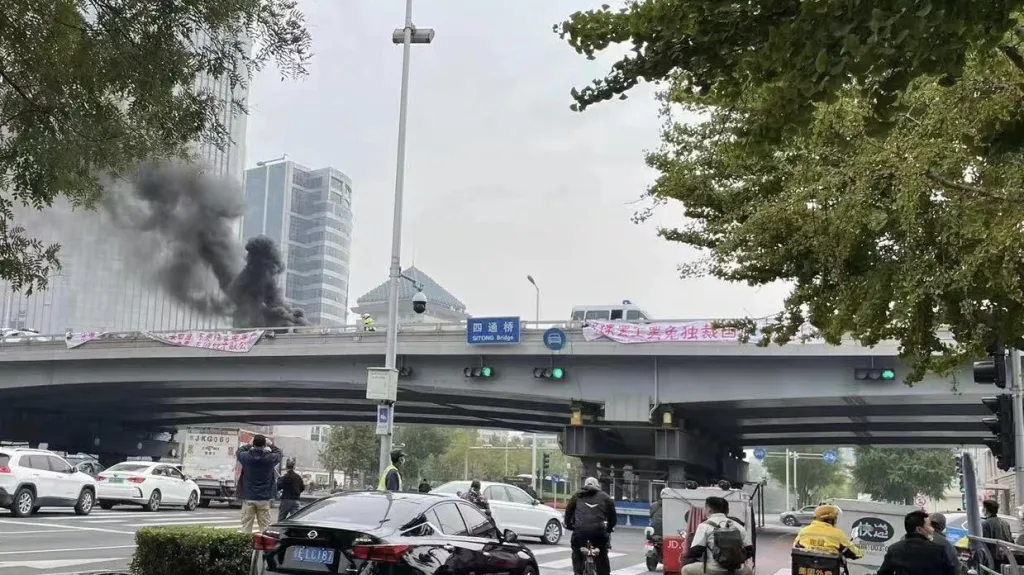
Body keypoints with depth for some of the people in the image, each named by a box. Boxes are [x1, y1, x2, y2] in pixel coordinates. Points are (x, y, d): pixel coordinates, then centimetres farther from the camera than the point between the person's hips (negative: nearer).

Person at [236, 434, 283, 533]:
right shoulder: (270, 458, -10)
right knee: (265, 526, 3)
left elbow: (238, 451, 15)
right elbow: (279, 452, 12)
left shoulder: (246, 457, -8)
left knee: (246, 525, 6)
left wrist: (249, 445, 26)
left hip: (248, 498, 1)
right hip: (264, 499, -1)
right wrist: (269, 445, 22)